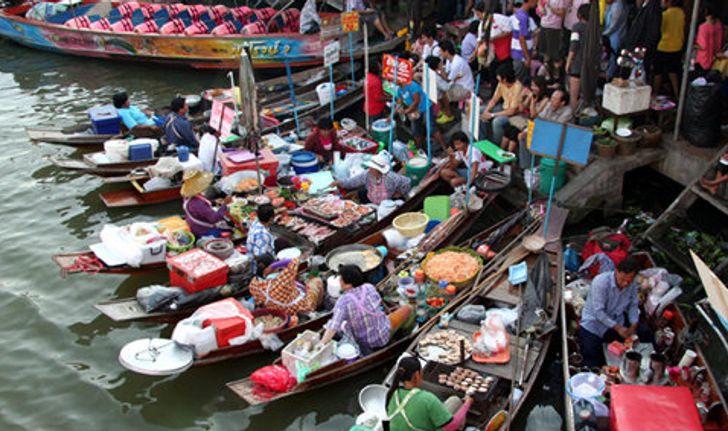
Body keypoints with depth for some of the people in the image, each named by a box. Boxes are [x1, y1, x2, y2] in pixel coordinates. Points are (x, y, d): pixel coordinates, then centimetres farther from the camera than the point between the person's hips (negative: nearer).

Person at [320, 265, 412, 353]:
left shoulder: (343, 301, -23)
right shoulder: (369, 288, -14)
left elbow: (333, 326, -31)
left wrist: (322, 344, -34)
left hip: (364, 342, -1)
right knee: (407, 308, 18)